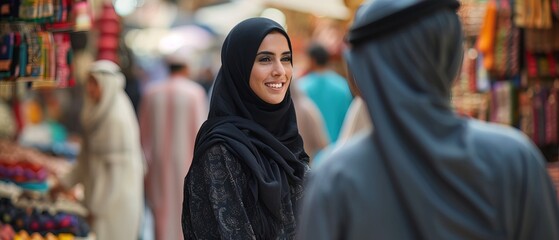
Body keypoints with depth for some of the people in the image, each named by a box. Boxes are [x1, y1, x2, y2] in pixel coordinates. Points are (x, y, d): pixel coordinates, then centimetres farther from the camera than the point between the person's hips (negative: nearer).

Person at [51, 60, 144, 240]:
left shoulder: (117, 119, -19)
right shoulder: (97, 113, 9)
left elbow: (117, 166, -20)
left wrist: (98, 207, -17)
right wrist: (67, 181, 13)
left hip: (116, 199, -9)